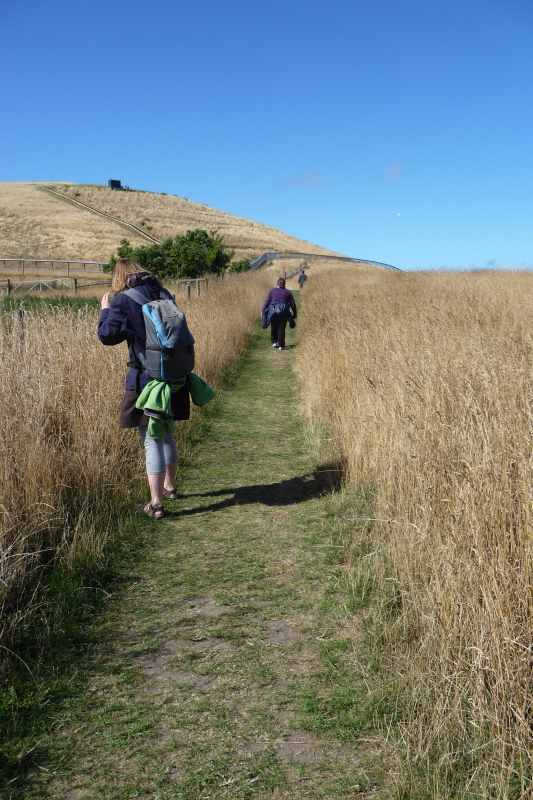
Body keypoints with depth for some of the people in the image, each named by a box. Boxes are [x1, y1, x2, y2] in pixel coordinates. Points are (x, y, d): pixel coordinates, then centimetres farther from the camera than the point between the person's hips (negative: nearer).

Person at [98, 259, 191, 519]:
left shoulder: (122, 300, -10)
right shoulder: (163, 294, 7)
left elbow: (107, 335, -7)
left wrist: (105, 311, 9)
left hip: (145, 378, -6)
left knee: (151, 438, 1)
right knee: (166, 432, 22)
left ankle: (156, 503, 3)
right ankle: (169, 486, 38)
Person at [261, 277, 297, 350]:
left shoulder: (272, 291, 8)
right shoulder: (288, 292, 11)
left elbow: (267, 301, 3)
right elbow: (292, 304, 11)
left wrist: (263, 311, 10)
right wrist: (294, 314, 18)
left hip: (273, 311, 0)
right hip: (283, 312, 0)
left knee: (274, 327, 21)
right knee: (281, 328, 8)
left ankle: (274, 342, 20)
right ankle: (281, 345, 6)